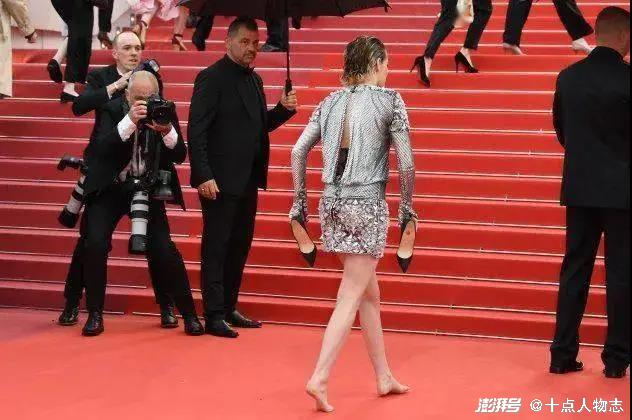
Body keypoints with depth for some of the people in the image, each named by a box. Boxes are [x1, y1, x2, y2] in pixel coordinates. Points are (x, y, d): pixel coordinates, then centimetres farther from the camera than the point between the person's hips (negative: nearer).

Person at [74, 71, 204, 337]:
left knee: (163, 250, -8)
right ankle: (95, 314, 0)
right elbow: (101, 148, -26)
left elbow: (180, 156, -10)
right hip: (110, 188, -1)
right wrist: (130, 121, -38)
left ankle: (189, 315, 4)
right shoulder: (112, 110, -11)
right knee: (95, 244, -16)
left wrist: (167, 131, -31)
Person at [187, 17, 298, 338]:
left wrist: (283, 109, 1)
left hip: (247, 180, 8)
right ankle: (214, 316, 3)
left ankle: (229, 308, 23)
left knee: (240, 245, 13)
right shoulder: (212, 78, -10)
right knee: (216, 248, -1)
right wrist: (203, 176, -21)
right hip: (220, 181, -8)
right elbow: (196, 131, -14)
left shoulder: (254, 80, 15)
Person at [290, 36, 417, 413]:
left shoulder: (331, 103, 10)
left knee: (370, 293, 16)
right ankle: (320, 378, -9)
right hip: (368, 204, -6)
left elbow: (298, 152, 7)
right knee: (351, 296, -2)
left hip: (333, 202, 6)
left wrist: (300, 201, 14)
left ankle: (384, 377, 23)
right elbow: (406, 163, -8)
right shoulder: (389, 100, -5)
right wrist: (407, 207, 4)